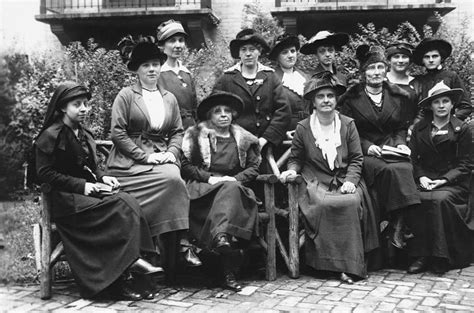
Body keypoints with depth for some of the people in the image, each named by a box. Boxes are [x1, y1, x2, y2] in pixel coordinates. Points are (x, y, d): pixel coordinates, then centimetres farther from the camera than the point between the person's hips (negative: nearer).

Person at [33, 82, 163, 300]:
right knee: (121, 209, -28)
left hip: (88, 191, 7)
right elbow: (44, 174, -11)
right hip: (65, 198, -7)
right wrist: (81, 185, -18)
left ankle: (133, 260, -30)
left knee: (128, 202, -23)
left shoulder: (84, 134, 20)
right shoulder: (51, 135, -5)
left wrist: (102, 178, 4)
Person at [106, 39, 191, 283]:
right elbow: (117, 132, -4)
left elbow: (177, 131, 19)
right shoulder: (126, 95, 3)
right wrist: (145, 156, -12)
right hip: (130, 161, -4)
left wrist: (172, 153, -2)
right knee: (171, 180, -30)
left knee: (174, 179, -30)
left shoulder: (169, 98, 19)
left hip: (163, 158, 4)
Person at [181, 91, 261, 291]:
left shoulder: (243, 139, 18)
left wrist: (236, 179, -7)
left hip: (234, 186, 3)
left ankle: (220, 236, -48)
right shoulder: (196, 134, 12)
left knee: (231, 188, -35)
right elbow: (186, 165, 2)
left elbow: (254, 167, 12)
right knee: (229, 189, -34)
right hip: (201, 188, -2)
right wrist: (210, 178, -10)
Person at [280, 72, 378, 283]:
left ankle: (349, 264, -22)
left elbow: (356, 159, 7)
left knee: (351, 202, -31)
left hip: (345, 182, 1)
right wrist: (292, 170, -9)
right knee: (324, 205, -33)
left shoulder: (348, 124, 8)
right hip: (315, 183, -1)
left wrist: (350, 180, -8)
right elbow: (296, 158, 13)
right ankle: (328, 262, -19)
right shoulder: (303, 127, 5)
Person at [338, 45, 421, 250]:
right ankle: (397, 223, -25)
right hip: (364, 153, -3)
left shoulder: (398, 96, 15)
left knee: (404, 169, -32)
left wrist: (401, 143, 0)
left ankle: (397, 225, -27)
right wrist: (367, 146, -12)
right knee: (390, 170, -34)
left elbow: (402, 127, 21)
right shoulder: (351, 99, 5)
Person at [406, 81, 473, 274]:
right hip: (425, 181, 3)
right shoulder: (419, 129, 14)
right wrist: (421, 177, -9)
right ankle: (420, 256, -23)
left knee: (440, 199, -34)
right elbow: (413, 157, 9)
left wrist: (444, 180, -12)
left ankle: (441, 258, -22)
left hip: (453, 183, -2)